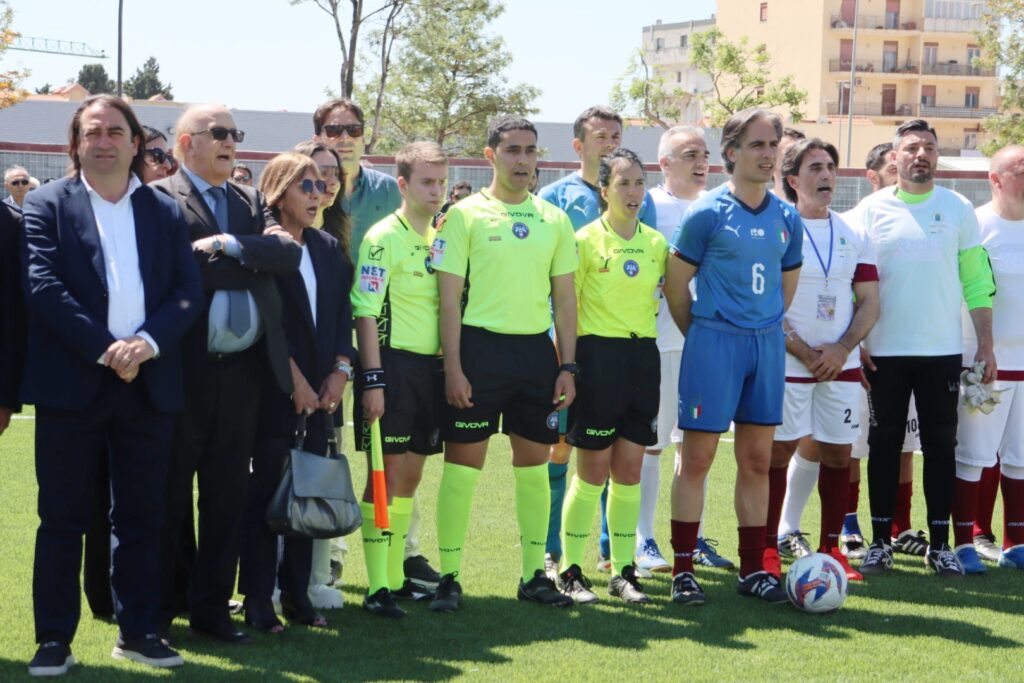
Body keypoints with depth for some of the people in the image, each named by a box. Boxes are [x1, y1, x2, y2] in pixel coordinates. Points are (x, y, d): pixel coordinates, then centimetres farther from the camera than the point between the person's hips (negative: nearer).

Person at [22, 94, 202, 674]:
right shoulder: (47, 206, 3)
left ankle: (139, 632, 18)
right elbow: (43, 287, -9)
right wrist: (105, 350, -16)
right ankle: (55, 638, 9)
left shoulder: (165, 211, 12)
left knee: (142, 517, 8)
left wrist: (147, 341, -14)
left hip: (149, 385, 3)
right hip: (72, 386, -3)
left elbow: (189, 289, 4)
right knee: (63, 518, 2)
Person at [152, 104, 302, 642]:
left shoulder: (251, 202, 15)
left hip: (241, 370, 5)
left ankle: (211, 607, 18)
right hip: (182, 370, -5)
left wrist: (231, 246, -14)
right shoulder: (159, 199, -3)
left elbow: (289, 253, -2)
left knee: (227, 496, 9)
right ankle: (157, 611, 14)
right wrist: (254, 258, -11)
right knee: (167, 496, 4)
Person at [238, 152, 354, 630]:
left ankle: (297, 594, 16)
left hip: (320, 388, 6)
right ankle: (258, 600, 5)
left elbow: (343, 312, 11)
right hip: (276, 389, -6)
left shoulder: (329, 249, 13)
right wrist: (294, 377, -13)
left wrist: (340, 370, -1)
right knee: (267, 491, -1)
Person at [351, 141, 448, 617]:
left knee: (411, 473, 12)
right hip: (393, 363, -7)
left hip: (430, 366, 7)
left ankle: (396, 576, 21)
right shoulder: (383, 238, -9)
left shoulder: (440, 238, 13)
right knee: (387, 473, -6)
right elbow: (365, 311, -13)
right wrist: (372, 379, -18)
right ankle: (376, 586, -2)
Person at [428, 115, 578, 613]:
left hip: (536, 349, 4)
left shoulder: (553, 219, 10)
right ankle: (449, 577, 5)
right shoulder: (465, 214, -2)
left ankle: (534, 574, 18)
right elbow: (449, 296, -5)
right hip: (480, 346, -4)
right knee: (462, 463, -2)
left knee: (534, 466, 9)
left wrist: (567, 366, 5)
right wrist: (453, 368, -11)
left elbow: (564, 297, 12)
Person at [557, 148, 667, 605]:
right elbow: (565, 307, -4)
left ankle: (623, 571, 15)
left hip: (643, 357, 4)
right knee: (593, 470, -1)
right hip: (598, 354, -4)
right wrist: (567, 365, -8)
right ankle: (570, 571, 8)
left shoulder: (657, 243, 8)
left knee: (629, 469, 7)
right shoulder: (586, 241, -5)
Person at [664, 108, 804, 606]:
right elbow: (675, 285, -2)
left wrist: (764, 332, 16)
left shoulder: (787, 219, 9)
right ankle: (683, 570, 4)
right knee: (697, 457, -2)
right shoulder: (707, 213, -7)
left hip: (767, 344, 5)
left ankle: (752, 569, 17)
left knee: (757, 460, 9)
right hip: (714, 342, -5)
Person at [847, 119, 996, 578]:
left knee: (941, 445, 4)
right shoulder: (872, 210, 2)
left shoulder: (958, 209, 5)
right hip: (885, 351, -1)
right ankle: (880, 542, 12)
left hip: (942, 350, 1)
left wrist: (986, 343, 1)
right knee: (885, 444, 4)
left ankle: (940, 545, 12)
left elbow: (976, 281, 5)